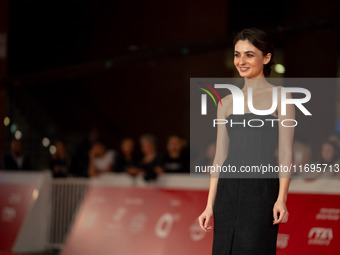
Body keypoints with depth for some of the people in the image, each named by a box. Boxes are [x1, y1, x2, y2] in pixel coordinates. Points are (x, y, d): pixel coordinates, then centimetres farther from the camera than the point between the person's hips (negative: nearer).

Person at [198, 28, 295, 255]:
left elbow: (286, 152, -4)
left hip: (261, 190, -4)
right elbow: (220, 157, 12)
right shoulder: (227, 103, 13)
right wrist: (210, 205, 8)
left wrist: (282, 198, -14)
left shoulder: (279, 96, 0)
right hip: (228, 191, 5)